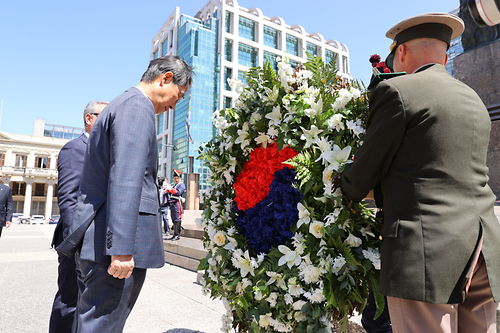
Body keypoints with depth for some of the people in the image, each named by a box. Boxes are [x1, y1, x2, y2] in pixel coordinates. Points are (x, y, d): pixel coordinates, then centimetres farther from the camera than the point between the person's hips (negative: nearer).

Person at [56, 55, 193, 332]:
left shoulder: (121, 104, 21)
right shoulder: (137, 106, -12)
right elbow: (126, 179, -23)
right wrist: (121, 248, -25)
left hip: (95, 241, 10)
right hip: (112, 241, -10)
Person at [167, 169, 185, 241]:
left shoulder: (182, 185, -4)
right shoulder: (175, 185, 23)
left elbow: (178, 193, -18)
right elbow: (171, 193, 24)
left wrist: (171, 189, -21)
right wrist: (168, 189, 6)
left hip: (177, 203, -9)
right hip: (172, 204, 9)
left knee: (177, 219, -7)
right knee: (174, 219, 10)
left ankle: (177, 235, -3)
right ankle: (175, 235, 16)